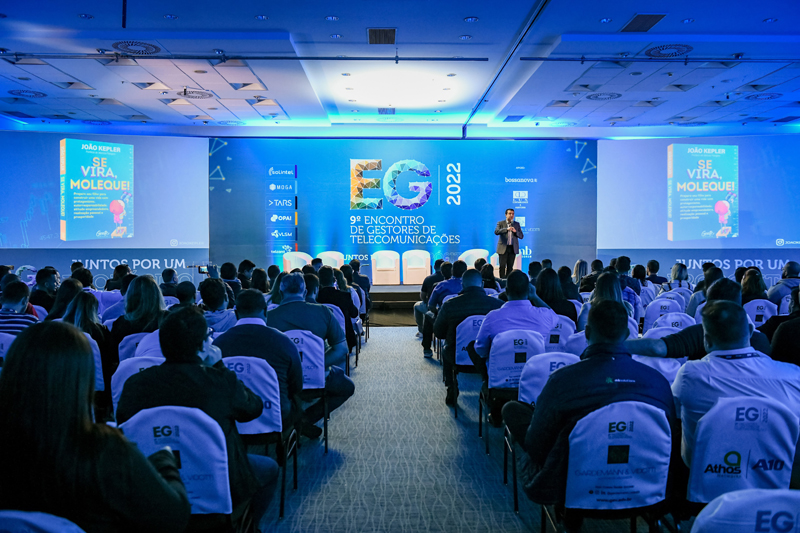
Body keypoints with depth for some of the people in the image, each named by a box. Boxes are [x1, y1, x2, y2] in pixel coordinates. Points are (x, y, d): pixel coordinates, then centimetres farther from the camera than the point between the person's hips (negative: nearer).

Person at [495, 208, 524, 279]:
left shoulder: (517, 224, 11)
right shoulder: (500, 223, 4)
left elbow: (521, 236, 7)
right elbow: (496, 232, -14)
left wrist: (515, 232, -12)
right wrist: (506, 229, -26)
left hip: (513, 248, 2)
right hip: (503, 248, -2)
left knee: (510, 266, 2)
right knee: (502, 266, -4)